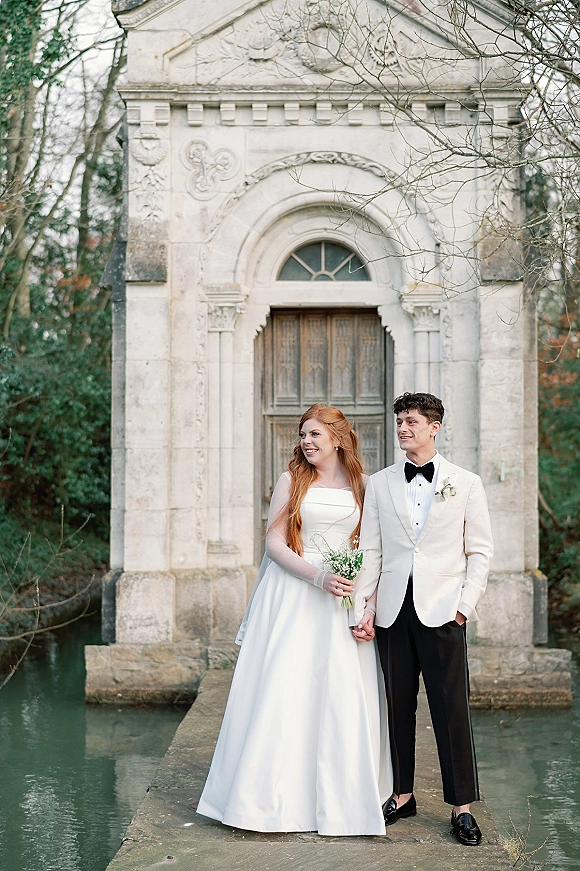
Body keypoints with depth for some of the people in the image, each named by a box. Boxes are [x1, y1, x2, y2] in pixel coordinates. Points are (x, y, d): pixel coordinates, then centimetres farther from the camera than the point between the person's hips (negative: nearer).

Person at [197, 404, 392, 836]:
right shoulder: (292, 481, 2)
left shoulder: (362, 486, 7)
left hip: (344, 602, 2)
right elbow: (274, 542, -3)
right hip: (293, 597, -1)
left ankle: (339, 797, 17)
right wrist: (318, 577, -16)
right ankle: (278, 795, 10)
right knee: (284, 690, -2)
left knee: (342, 697, 2)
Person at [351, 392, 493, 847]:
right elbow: (370, 550, 8)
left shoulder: (466, 483, 5)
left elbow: (480, 550, 4)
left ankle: (462, 806, 7)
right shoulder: (380, 483, 10)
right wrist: (360, 608, 1)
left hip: (442, 610, -2)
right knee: (398, 705, 8)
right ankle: (402, 794, 20)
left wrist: (466, 603, -6)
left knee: (452, 707, -2)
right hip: (394, 610, 2)